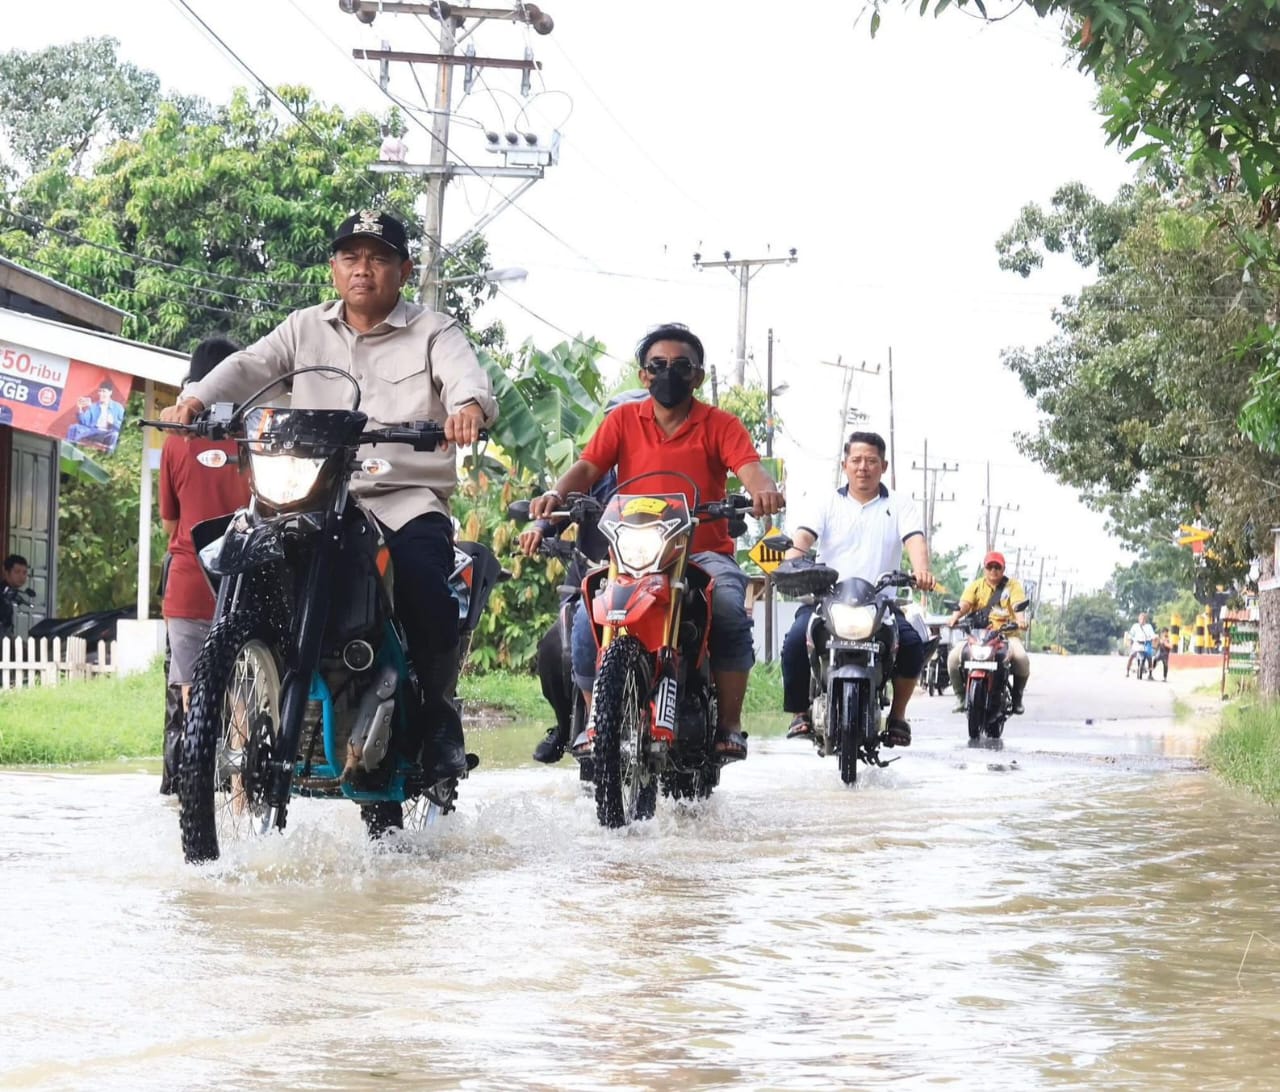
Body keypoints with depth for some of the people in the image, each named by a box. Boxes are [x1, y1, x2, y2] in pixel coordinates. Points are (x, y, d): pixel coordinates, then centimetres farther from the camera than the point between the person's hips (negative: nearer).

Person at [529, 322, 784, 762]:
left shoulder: (720, 425, 6)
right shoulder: (623, 420, 11)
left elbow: (749, 466, -11)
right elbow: (588, 466, 0)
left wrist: (765, 490, -36)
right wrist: (556, 494, -23)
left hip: (704, 551, -1)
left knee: (731, 612, -32)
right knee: (588, 619, -24)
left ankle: (728, 724, -19)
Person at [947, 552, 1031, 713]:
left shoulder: (1012, 585, 11)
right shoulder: (976, 585, 14)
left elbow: (1018, 605, -8)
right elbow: (965, 603, -3)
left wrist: (1021, 620, -30)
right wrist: (956, 615, -27)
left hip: (1006, 634, -1)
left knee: (1021, 657, -31)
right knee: (954, 656, -24)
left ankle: (1017, 696, -8)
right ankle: (960, 696, -4)